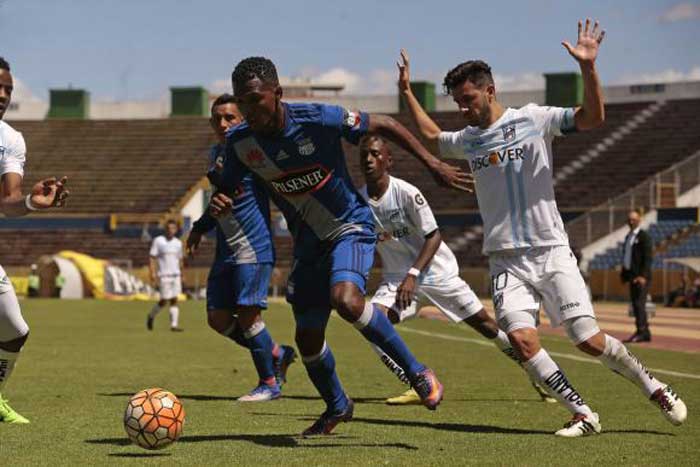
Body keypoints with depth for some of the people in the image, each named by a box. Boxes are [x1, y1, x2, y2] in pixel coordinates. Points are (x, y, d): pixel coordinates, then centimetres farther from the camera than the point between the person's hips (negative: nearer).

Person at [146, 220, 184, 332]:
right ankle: (151, 316, 20)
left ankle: (174, 325, -3)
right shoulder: (158, 241, -4)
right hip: (164, 275, -4)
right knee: (164, 300, -4)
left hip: (176, 275, 4)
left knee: (174, 300, -1)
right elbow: (151, 258, -6)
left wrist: (182, 275, 19)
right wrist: (153, 274, -14)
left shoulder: (178, 243, 10)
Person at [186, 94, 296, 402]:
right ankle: (277, 355, 23)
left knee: (248, 315, -10)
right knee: (218, 319, 5)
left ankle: (269, 383, 6)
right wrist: (200, 227, 24)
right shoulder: (215, 154, 13)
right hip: (226, 250, 8)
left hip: (254, 248, -8)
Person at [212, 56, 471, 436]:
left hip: (350, 227, -5)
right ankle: (336, 407, 37)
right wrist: (218, 206, -19)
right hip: (308, 243, 5)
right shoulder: (240, 141, -11)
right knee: (307, 337, 7)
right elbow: (228, 189, 5)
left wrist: (433, 164, -10)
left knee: (345, 299, -33)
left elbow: (384, 125, -10)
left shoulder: (319, 119, -23)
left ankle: (418, 373, -16)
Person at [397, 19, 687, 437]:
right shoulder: (468, 140, 12)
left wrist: (588, 67, -24)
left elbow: (593, 118, -12)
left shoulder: (533, 119, -2)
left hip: (552, 253, -4)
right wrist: (407, 92, 30)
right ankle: (583, 414, -9)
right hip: (506, 261, 4)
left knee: (590, 341, -9)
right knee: (521, 338, -19)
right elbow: (432, 137, 35)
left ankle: (652, 386, 16)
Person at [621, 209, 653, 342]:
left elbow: (648, 258, -14)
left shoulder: (644, 237, -8)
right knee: (636, 305, 9)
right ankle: (645, 333, 13)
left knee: (639, 304, -13)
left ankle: (641, 332, -14)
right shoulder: (628, 237, 17)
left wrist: (643, 275, -22)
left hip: (641, 276, -9)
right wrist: (624, 273, 18)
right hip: (631, 275, 9)